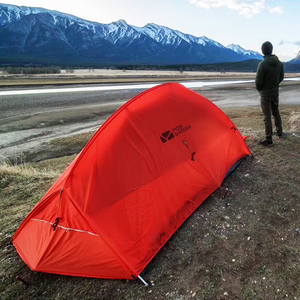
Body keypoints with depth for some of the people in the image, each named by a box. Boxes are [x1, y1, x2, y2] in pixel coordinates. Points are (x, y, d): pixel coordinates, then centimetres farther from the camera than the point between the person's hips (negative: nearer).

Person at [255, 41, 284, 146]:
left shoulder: (262, 64, -21)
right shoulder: (279, 63, 1)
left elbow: (258, 80, -17)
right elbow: (281, 77, 10)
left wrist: (259, 89, 3)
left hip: (265, 94, -6)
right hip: (275, 92, 7)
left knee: (267, 116, -3)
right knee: (276, 112, 23)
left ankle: (269, 139, 1)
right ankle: (279, 132, 39)